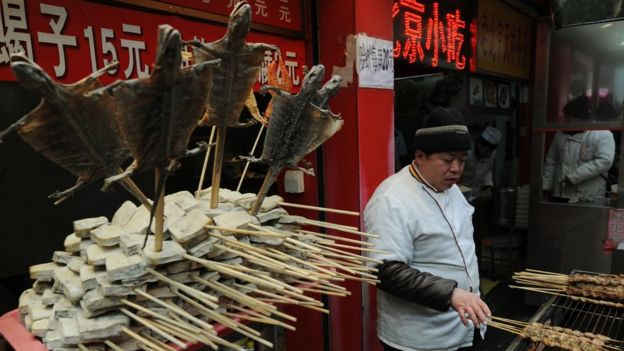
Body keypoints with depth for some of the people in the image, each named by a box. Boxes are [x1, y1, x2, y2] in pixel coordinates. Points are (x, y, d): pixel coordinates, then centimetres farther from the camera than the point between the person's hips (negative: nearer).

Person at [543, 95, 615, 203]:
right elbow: (551, 161, 15)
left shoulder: (603, 134, -3)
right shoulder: (561, 133, 12)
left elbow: (604, 161, -17)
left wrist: (574, 177, -21)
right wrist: (546, 185, 9)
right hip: (560, 195, 5)